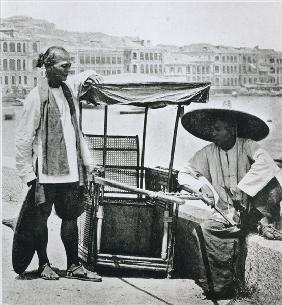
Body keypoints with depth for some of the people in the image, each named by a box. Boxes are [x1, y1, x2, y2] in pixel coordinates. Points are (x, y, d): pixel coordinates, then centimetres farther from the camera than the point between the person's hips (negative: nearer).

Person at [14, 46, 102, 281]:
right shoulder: (37, 96, -12)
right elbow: (23, 138, -11)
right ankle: (44, 264, 22)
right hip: (46, 171, -6)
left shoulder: (69, 88, 7)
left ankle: (74, 266, 18)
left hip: (71, 170, 6)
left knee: (71, 216, 10)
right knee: (41, 217, 7)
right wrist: (28, 172, -13)